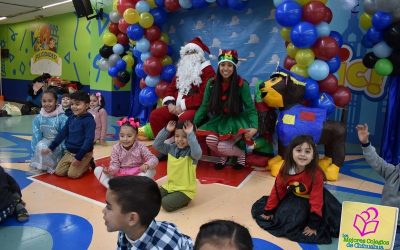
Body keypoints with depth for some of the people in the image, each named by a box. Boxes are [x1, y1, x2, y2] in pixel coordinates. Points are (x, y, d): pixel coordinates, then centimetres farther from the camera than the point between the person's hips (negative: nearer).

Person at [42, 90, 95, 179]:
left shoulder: (89, 120, -18)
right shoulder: (71, 118, 5)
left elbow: (89, 140, -23)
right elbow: (62, 133, 12)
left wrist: (79, 157, -25)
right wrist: (51, 148, 7)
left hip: (83, 154, -7)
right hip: (69, 152, 7)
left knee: (72, 174, -16)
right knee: (59, 172, 1)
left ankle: (88, 164, 9)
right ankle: (83, 164, 18)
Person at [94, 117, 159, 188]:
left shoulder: (140, 147, -10)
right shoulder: (116, 148, -6)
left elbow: (154, 159, -15)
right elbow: (115, 165, -10)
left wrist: (147, 165, -37)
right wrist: (110, 170, -33)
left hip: (137, 175, -1)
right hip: (119, 175, 2)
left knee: (151, 171, -29)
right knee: (97, 170, -12)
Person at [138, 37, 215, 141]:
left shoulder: (207, 70, -5)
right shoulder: (182, 69, 20)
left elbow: (203, 95, -17)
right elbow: (171, 88, 18)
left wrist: (183, 106, -18)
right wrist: (170, 104, -4)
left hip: (197, 108, -7)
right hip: (178, 106, 7)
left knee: (184, 118, -39)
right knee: (155, 115, -9)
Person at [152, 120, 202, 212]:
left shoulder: (191, 151, -17)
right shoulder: (171, 148, 1)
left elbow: (197, 153, -39)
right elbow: (156, 144, -5)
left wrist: (190, 134, -39)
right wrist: (166, 130, -14)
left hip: (185, 190, -7)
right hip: (170, 185, 7)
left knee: (166, 204, -23)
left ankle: (183, 201, 6)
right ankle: (176, 198, 17)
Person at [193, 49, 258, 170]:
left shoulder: (242, 84, -14)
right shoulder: (211, 83, -6)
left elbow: (251, 109, -12)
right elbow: (204, 106, -1)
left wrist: (254, 127, -30)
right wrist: (193, 124, -10)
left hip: (236, 121, -3)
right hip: (218, 120, 3)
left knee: (222, 146, -25)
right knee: (210, 140, -26)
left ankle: (241, 154, 11)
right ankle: (224, 156, 11)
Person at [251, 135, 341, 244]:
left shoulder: (316, 174, -30)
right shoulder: (285, 170, -20)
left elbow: (316, 198, -26)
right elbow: (277, 190, -9)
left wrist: (313, 224, -26)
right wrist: (268, 210, -5)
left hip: (310, 201, -3)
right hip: (294, 198, 3)